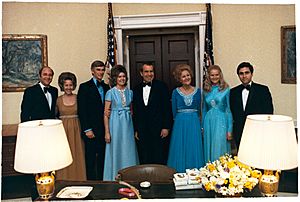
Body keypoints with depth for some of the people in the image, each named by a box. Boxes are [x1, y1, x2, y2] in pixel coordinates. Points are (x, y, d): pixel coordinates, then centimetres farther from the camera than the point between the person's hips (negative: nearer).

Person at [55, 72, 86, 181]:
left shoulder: (78, 98, 2)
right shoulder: (58, 100, 2)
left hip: (76, 131, 0)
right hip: (63, 131, 0)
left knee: (77, 156, 5)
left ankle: (78, 179, 16)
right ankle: (64, 181, 13)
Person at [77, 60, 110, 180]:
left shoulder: (106, 87, 13)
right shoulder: (85, 87, -3)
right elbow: (81, 110, -7)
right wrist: (87, 129, -12)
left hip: (104, 129, 5)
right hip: (91, 130, -5)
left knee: (102, 158, 9)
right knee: (91, 158, 3)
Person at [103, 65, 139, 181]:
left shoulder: (130, 92, 8)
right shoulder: (110, 93, -4)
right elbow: (106, 114, -5)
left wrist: (134, 127, 6)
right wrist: (107, 132, -10)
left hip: (128, 124, 4)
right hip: (115, 124, -4)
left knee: (129, 150, 7)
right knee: (116, 151, 2)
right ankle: (115, 178, 15)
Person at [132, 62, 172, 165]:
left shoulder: (161, 86, 1)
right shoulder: (136, 89, 11)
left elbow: (167, 107, -3)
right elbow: (135, 111, 13)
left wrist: (166, 127, -9)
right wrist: (136, 130, 9)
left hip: (159, 131, -3)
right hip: (142, 132, 3)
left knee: (160, 161, 2)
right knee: (144, 162, 7)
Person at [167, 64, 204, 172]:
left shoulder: (197, 91, 5)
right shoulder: (176, 92, 1)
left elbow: (198, 109, 8)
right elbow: (174, 111, 5)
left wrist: (193, 119, 3)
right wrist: (180, 120, 4)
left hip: (194, 123, 1)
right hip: (180, 124, -1)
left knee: (194, 150, 4)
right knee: (180, 150, 3)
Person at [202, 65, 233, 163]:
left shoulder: (225, 90, -3)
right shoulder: (206, 91, 8)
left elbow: (229, 109, -3)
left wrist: (230, 129, -6)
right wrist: (203, 127, 13)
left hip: (221, 122, -4)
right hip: (208, 122, 4)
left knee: (220, 149, -3)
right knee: (209, 149, 8)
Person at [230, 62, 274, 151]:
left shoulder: (263, 90, 1)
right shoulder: (233, 92, 10)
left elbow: (268, 112, -1)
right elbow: (231, 112, 11)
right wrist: (230, 131, 2)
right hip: (239, 133, 3)